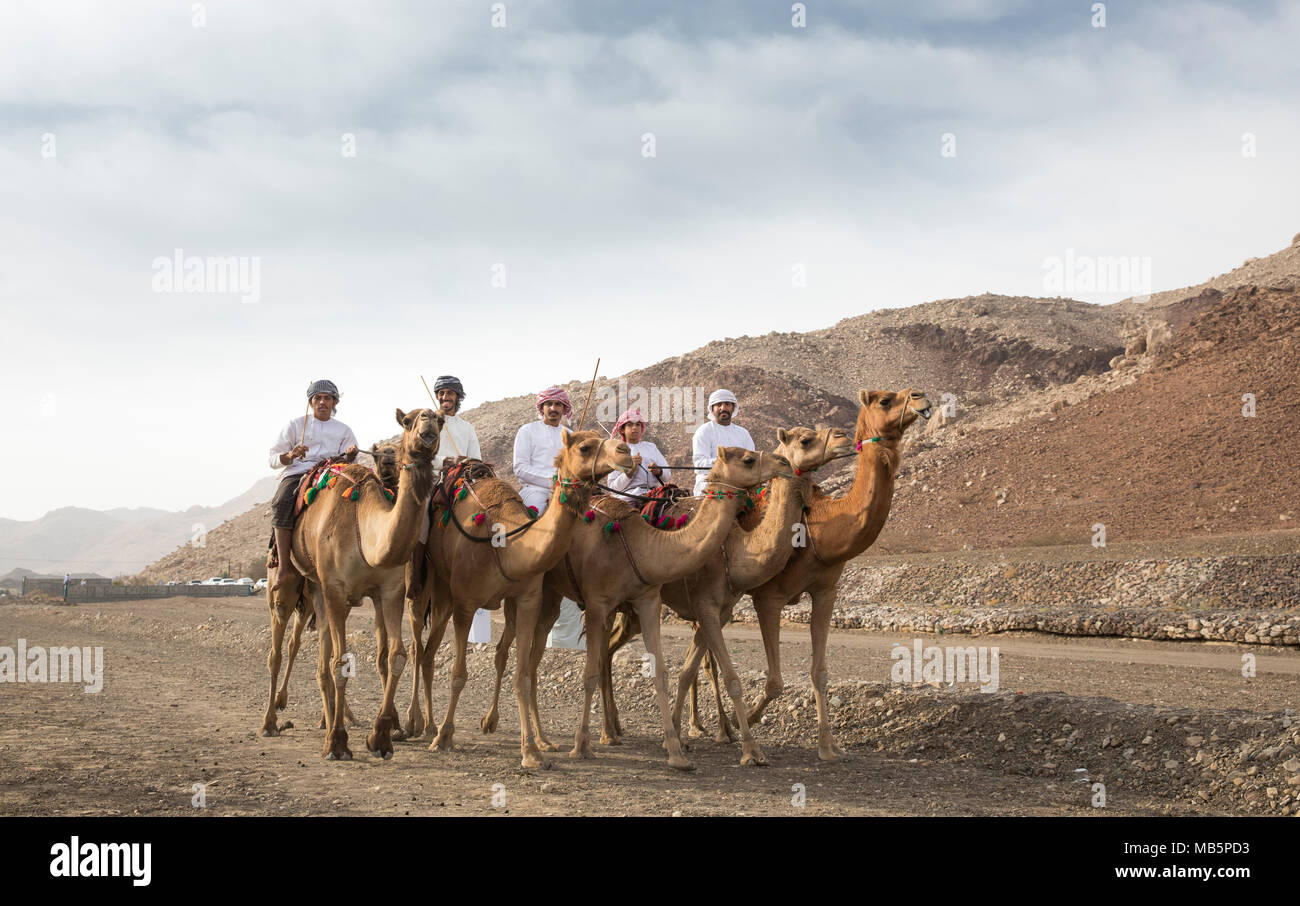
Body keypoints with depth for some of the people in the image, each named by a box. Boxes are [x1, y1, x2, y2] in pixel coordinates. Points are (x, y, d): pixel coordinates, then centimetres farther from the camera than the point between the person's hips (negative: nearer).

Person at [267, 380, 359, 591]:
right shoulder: (295, 425, 20)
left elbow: (349, 464, 14)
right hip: (297, 473, -1)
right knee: (282, 502, -36)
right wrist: (290, 455, -8)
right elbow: (274, 459, 14)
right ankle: (284, 566, -41)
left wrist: (351, 455, -10)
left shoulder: (344, 431, 23)